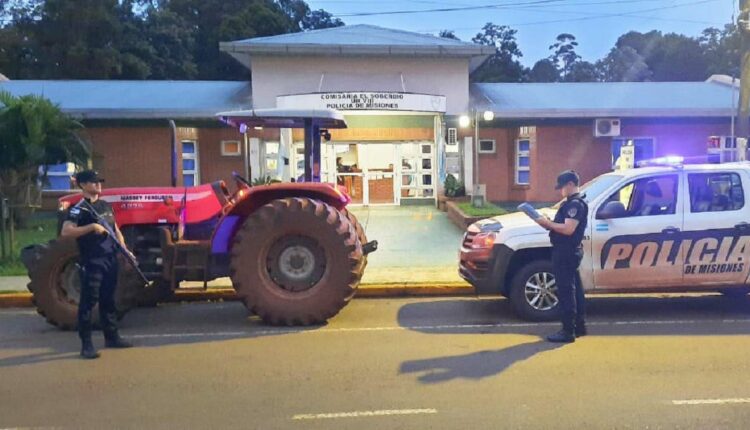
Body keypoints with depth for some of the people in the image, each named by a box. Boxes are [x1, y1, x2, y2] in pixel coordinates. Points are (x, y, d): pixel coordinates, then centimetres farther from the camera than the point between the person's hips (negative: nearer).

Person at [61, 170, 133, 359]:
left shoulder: (106, 206, 15)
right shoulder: (79, 209, -9)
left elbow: (116, 230, 20)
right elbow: (65, 232, -22)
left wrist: (125, 251, 9)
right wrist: (92, 226, -27)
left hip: (110, 260, 7)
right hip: (91, 262, -7)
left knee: (108, 300, 15)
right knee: (88, 302, -3)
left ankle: (111, 337, 25)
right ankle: (86, 344, 2)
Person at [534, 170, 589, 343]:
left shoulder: (575, 204, -17)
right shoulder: (572, 203, 17)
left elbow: (568, 229, -25)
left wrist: (547, 223, -18)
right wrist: (548, 222, 3)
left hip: (566, 252, -11)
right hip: (569, 251, 11)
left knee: (566, 291, -7)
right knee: (574, 288, 16)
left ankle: (568, 331, -3)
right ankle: (579, 326, 26)